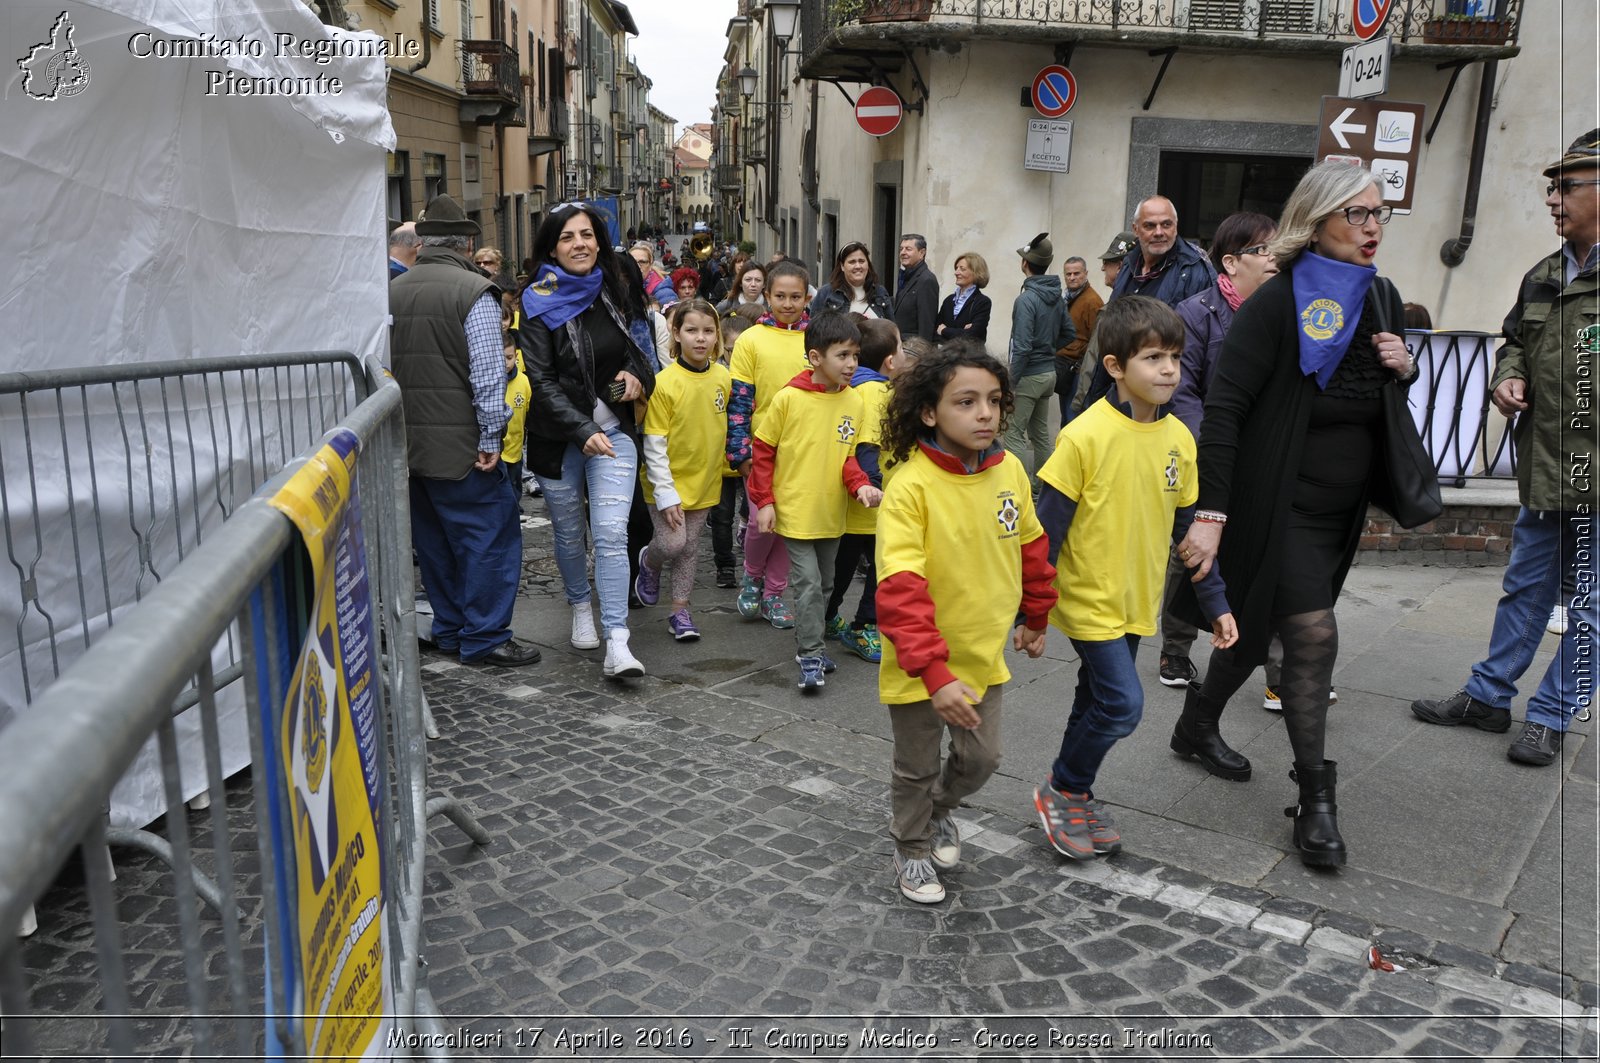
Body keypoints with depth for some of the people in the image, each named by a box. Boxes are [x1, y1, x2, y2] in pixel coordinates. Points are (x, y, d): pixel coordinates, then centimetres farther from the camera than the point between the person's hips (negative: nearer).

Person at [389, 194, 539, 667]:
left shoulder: (392, 291, 9)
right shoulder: (473, 292, -11)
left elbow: (384, 366, 13)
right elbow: (487, 373, -17)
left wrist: (400, 430, 19)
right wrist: (491, 436, -11)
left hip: (408, 445, 7)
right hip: (459, 444, -7)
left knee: (434, 539, 16)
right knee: (490, 534, 1)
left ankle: (450, 629, 25)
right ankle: (484, 637, 3)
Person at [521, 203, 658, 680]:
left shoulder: (617, 292, 5)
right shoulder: (539, 302, -7)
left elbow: (641, 346, 21)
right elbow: (541, 381, -13)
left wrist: (638, 375, -2)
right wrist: (583, 432, -22)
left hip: (614, 430, 1)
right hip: (558, 437, -1)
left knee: (611, 534, -11)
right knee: (569, 532, 14)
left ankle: (617, 643, -12)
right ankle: (581, 608, 40)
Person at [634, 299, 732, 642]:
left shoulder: (723, 378, -3)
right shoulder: (664, 382, -17)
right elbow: (654, 444, -15)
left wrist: (722, 467, 13)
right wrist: (665, 493, -18)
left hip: (704, 481, 4)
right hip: (668, 482, -4)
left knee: (690, 548, 11)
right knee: (672, 543, -8)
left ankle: (680, 610, 24)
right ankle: (648, 561, 26)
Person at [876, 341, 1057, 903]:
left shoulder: (1010, 470, -7)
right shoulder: (910, 485, -25)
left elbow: (1031, 546, 10)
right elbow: (900, 590, -29)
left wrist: (1036, 616, 20)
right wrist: (934, 672, -34)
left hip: (984, 653, 5)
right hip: (920, 667, -5)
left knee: (981, 758, 19)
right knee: (917, 768, 16)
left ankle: (939, 808, 51)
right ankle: (911, 848, 43)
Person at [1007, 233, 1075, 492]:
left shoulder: (1026, 299, -19)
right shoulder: (1057, 297, 5)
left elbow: (1022, 347, -22)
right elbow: (1069, 332, 14)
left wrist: (1011, 381, -15)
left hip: (1029, 375, -8)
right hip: (1049, 373, 8)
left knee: (1014, 433, -3)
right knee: (1040, 432, 17)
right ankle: (1041, 485, 24)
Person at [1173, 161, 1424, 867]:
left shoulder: (1383, 299, 8)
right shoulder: (1278, 303, -15)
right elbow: (1223, 407, -22)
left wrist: (1405, 370, -3)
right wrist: (1210, 514, -29)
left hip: (1341, 511, 7)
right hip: (1277, 508, -7)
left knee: (1259, 627, 17)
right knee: (1314, 636, -11)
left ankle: (1198, 723, 39)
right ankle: (1315, 800, 2)